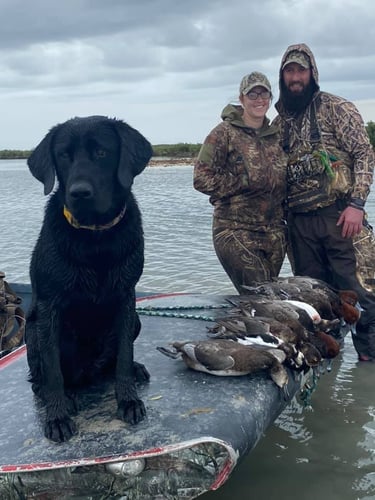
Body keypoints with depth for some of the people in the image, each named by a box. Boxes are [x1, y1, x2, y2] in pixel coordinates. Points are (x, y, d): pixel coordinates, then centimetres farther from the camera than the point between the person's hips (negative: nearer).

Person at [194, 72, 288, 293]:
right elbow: (202, 178, -11)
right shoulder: (224, 133, -4)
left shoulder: (276, 135, 13)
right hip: (236, 233, -5)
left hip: (275, 234, 6)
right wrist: (244, 183, -12)